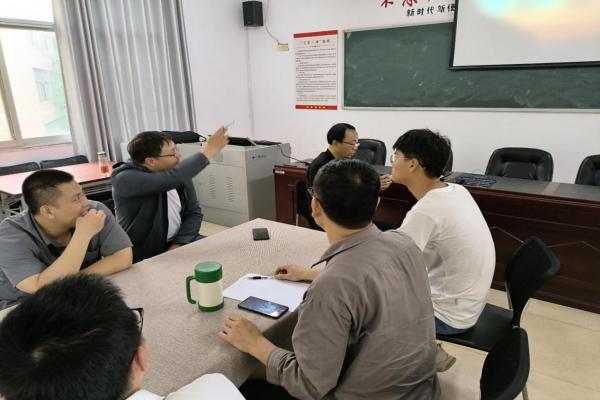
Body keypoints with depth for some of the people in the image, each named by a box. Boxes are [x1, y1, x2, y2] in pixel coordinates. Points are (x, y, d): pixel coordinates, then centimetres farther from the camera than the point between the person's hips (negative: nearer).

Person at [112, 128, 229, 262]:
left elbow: (194, 213, 3)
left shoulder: (180, 174, 1)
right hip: (143, 256, -5)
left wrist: (179, 244, -12)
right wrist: (208, 151, -27)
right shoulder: (124, 178, -18)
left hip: (179, 242, 6)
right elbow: (172, 179, -33)